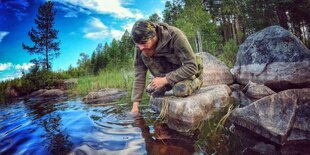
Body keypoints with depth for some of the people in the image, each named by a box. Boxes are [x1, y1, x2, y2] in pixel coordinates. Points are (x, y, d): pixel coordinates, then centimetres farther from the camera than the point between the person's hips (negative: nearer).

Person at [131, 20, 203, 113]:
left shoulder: (175, 36, -31)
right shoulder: (141, 47, -18)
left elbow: (192, 67, -31)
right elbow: (139, 73, -15)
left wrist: (165, 80, -31)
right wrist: (135, 104, -20)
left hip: (190, 72, -3)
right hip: (170, 72, 3)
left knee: (180, 90, -31)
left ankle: (196, 82, -3)